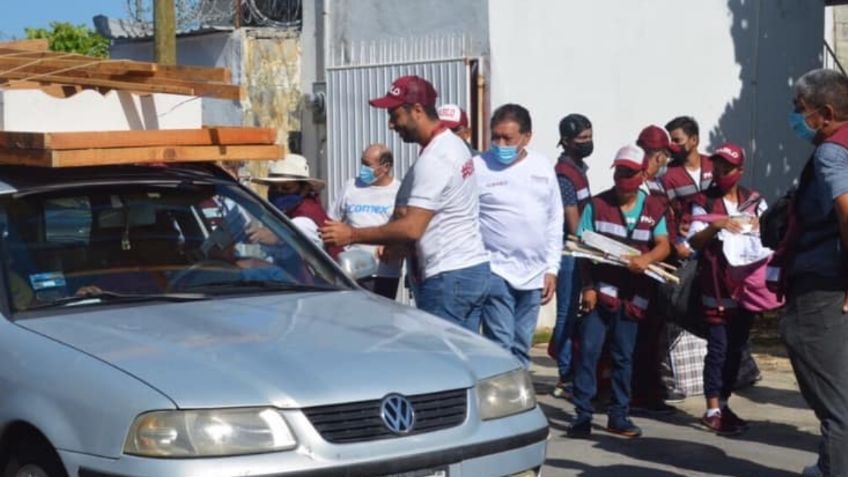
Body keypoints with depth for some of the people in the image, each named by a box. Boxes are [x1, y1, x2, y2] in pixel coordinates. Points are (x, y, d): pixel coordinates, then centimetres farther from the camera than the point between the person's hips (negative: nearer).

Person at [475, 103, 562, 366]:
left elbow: (555, 220, 13)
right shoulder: (478, 167, -7)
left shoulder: (543, 166, 8)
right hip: (496, 271, -5)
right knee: (500, 346, -10)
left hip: (534, 273, 5)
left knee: (521, 348, 11)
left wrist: (552, 268, 9)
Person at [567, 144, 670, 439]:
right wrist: (588, 287, -9)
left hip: (632, 295, 2)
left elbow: (663, 246, -3)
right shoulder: (597, 205, 2)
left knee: (624, 356, 9)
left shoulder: (653, 209, 7)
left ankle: (619, 415, 18)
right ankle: (583, 414, -1)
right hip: (600, 291, -2)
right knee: (588, 350, -7)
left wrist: (646, 258, -25)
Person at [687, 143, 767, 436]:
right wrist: (715, 226, -23)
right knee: (718, 348, -7)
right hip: (717, 287, -4)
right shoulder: (704, 203, 2)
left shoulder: (755, 202, 11)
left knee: (737, 347, 8)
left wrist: (758, 226, -12)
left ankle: (723, 403, 17)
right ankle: (713, 410, -4)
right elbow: (694, 241, -7)